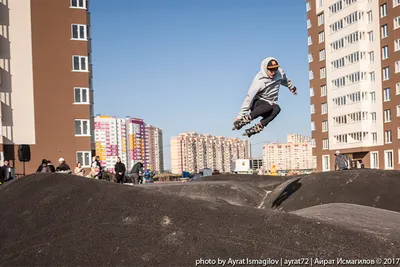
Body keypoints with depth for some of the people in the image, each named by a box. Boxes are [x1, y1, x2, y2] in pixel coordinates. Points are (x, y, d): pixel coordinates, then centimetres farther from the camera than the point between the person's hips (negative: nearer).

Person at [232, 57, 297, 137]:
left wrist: (292, 87, 38)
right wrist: (241, 114, -24)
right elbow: (249, 97, -21)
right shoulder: (259, 80, -20)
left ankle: (257, 128, -32)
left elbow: (285, 80, 20)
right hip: (258, 104, -4)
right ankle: (245, 119, -28)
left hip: (270, 104, 5)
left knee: (277, 108, -33)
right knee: (269, 106, -39)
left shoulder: (280, 73, -5)